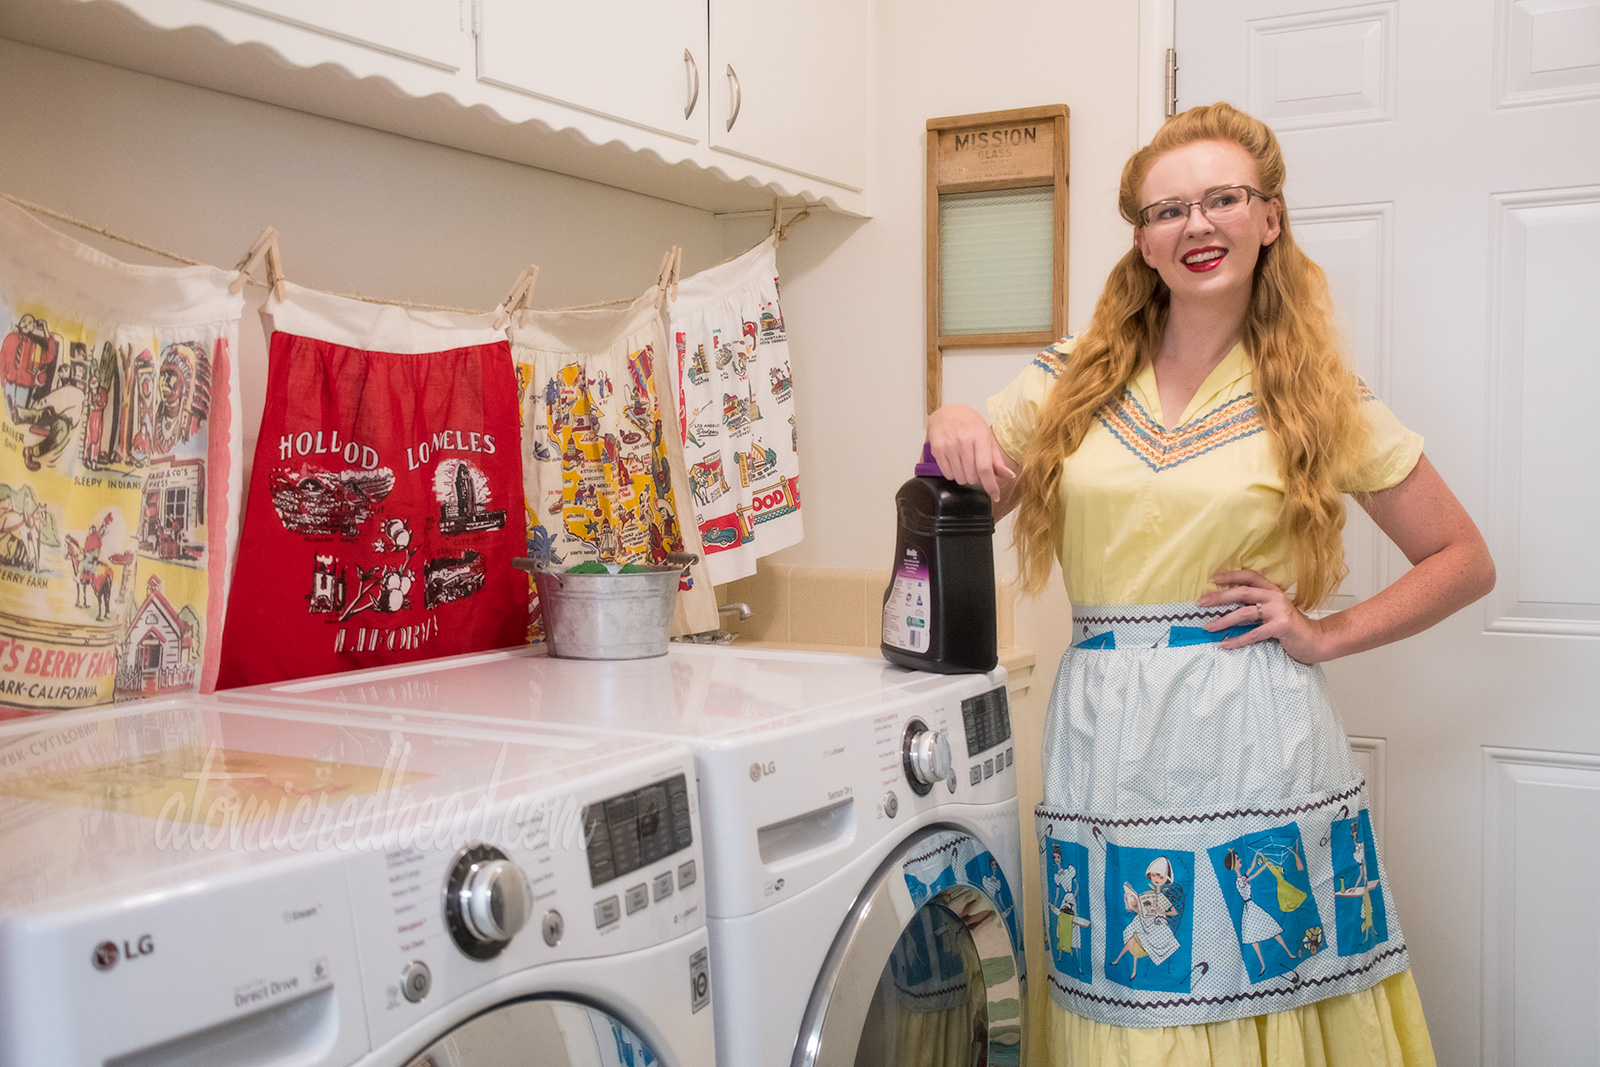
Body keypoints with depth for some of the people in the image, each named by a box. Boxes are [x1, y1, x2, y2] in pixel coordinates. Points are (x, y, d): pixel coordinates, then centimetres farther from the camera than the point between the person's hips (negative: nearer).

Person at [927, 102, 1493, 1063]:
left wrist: (1325, 634, -3)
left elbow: (1465, 561, 9)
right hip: (1106, 742, 2)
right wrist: (949, 433, -10)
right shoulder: (1069, 382, 7)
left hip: (1259, 742, -1)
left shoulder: (1323, 400, 2)